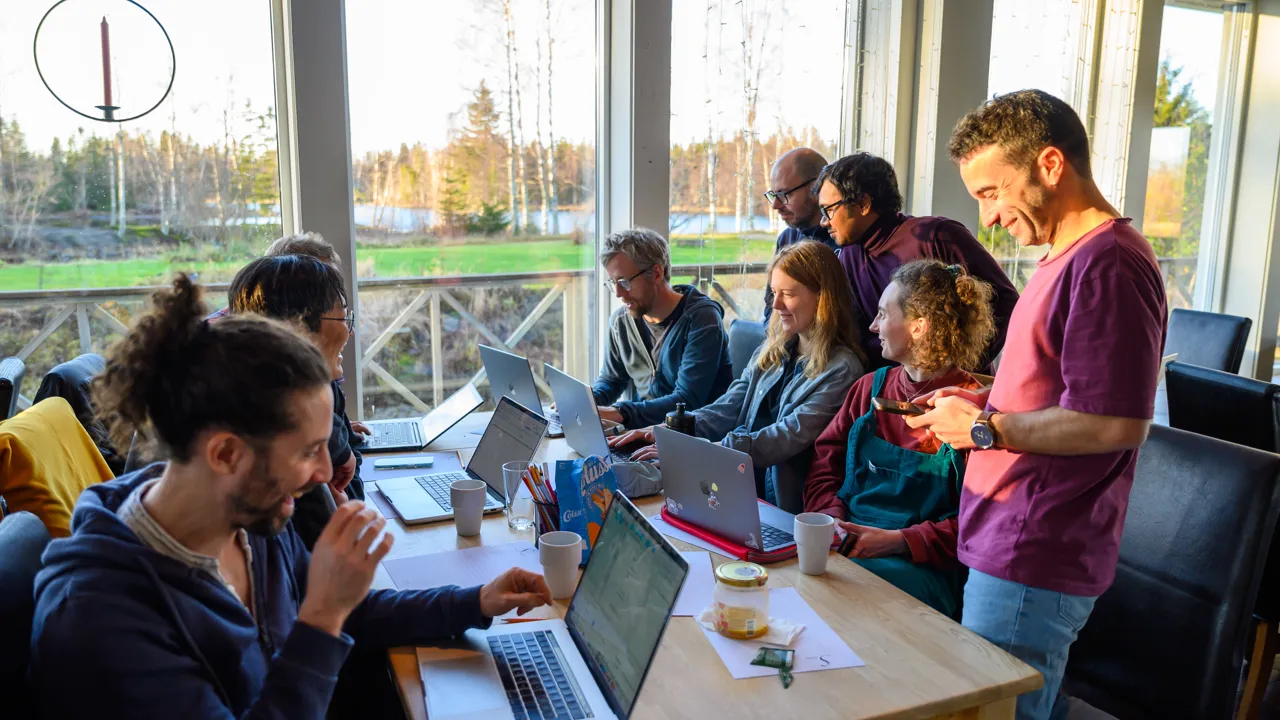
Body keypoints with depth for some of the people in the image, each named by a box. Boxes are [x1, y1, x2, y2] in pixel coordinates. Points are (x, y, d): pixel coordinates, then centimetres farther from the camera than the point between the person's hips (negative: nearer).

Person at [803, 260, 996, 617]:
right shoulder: (871, 388, 17)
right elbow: (824, 465, 14)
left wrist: (898, 541, -18)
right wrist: (832, 521, -6)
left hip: (919, 567, -5)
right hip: (842, 545, 5)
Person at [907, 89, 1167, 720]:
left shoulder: (1108, 264, -18)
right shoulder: (1068, 256, 15)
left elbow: (1118, 423, -24)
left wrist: (986, 428, -15)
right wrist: (984, 402, 10)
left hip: (1034, 566, -10)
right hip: (1016, 549, 10)